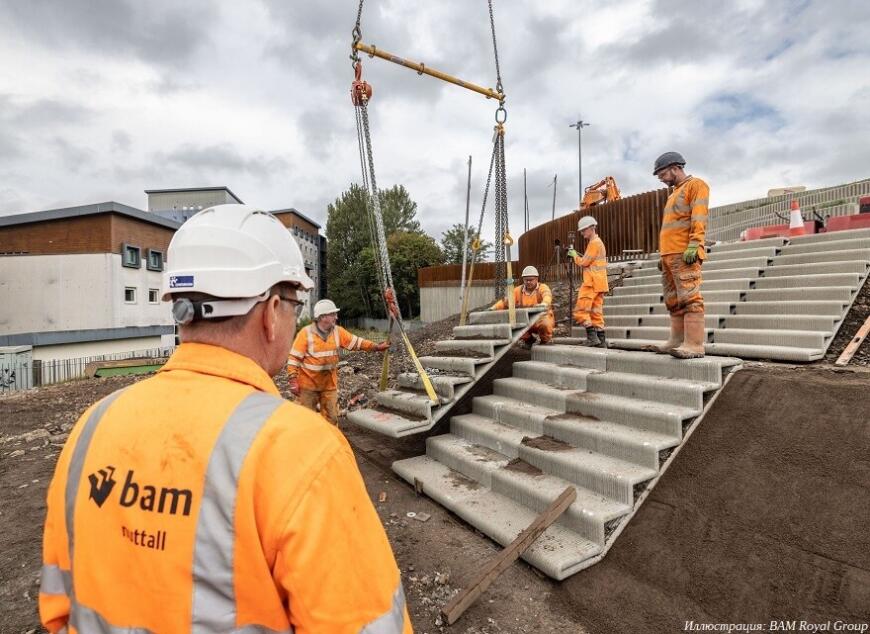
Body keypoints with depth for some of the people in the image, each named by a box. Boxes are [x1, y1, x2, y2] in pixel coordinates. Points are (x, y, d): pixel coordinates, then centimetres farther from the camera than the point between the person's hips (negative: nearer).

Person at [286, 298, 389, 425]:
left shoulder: (338, 331, -2)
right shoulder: (305, 333, -15)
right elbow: (294, 358, -14)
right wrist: (293, 382, -16)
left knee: (331, 417, 12)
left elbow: (357, 342, 0)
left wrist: (376, 347, -11)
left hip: (329, 384, 4)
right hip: (308, 384, -4)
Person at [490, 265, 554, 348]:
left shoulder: (542, 288, -7)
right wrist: (494, 307, -22)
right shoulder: (518, 290, 5)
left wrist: (544, 303, -56)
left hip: (541, 319, -4)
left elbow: (547, 295, -31)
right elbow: (506, 301, -3)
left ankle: (545, 342, 0)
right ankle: (529, 339, 10)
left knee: (545, 324, -36)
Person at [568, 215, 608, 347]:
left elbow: (584, 262, -12)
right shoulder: (598, 242, 23)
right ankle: (601, 340, 7)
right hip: (598, 283, 10)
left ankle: (592, 337, -14)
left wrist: (574, 255, 4)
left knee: (581, 310, -11)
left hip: (592, 282, -10)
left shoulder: (594, 242, -8)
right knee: (596, 311, 8)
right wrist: (577, 256, 10)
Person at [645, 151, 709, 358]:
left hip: (685, 254, -9)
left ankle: (694, 345, -18)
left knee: (690, 298, -14)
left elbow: (699, 218, -10)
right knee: (674, 301, 6)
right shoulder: (674, 193, 29)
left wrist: (693, 245, -21)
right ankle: (676, 340, 8)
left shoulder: (695, 185, 4)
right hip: (669, 255, 9)